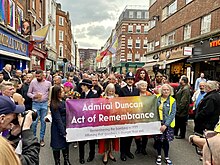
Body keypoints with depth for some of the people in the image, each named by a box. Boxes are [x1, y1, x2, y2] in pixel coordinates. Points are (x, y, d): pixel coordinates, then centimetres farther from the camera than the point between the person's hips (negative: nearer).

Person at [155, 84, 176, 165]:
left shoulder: (172, 101, -5)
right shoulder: (156, 98, 0)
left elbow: (172, 114, -10)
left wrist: (165, 125, -16)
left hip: (167, 124, -1)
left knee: (166, 140, 4)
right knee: (158, 139, 8)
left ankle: (166, 157, 25)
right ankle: (159, 155, 29)